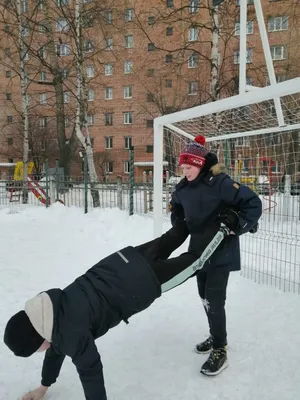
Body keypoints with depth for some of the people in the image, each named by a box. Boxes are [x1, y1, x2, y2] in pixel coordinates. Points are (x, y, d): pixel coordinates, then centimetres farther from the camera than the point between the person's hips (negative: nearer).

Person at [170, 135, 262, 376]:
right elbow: (176, 207, 22)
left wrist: (238, 228, -23)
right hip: (199, 249, 7)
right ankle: (216, 336, 38)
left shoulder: (219, 183, -21)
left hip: (221, 252, -7)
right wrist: (178, 227, 9)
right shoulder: (183, 188, 0)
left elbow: (253, 203, -19)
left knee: (215, 300, -6)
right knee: (205, 296, 18)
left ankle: (220, 351, 11)